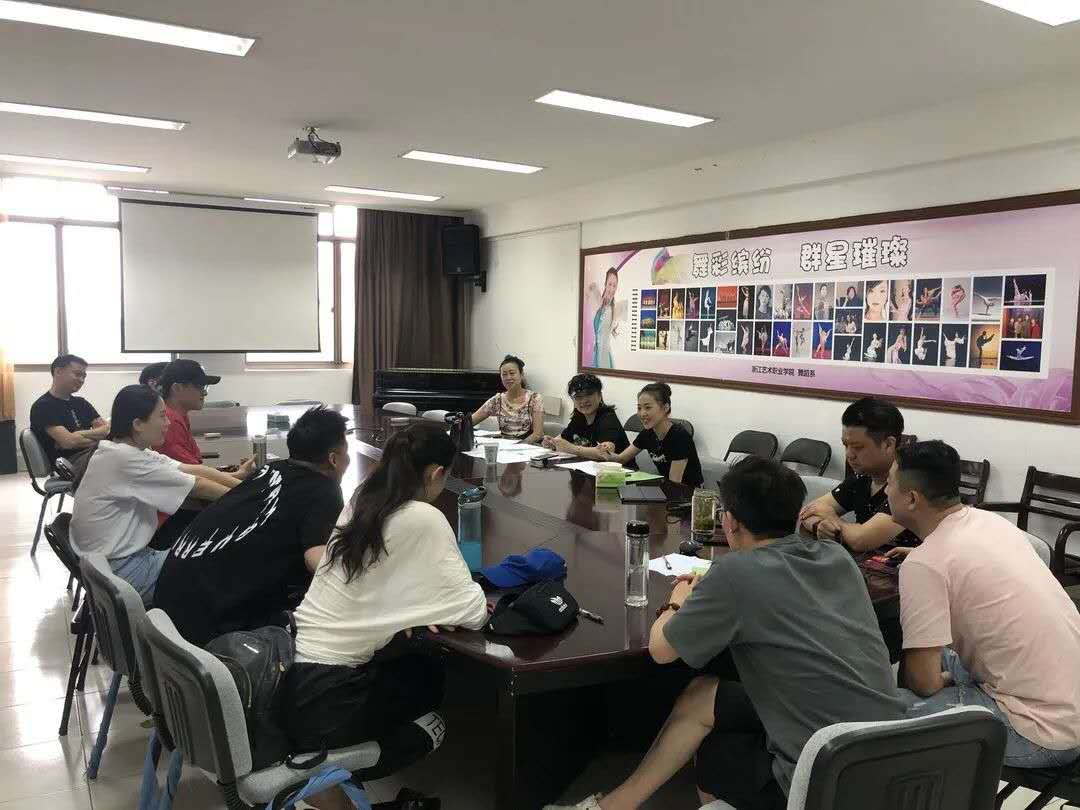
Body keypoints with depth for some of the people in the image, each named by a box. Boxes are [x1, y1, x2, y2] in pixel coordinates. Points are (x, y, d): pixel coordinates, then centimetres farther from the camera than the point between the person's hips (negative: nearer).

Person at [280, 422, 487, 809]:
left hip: (289, 673, 7)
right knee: (430, 678, 19)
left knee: (414, 665, 26)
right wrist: (475, 598, 8)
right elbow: (473, 613, -12)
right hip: (322, 699, -7)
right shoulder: (423, 519, -16)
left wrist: (413, 611, 3)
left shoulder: (362, 498, 6)